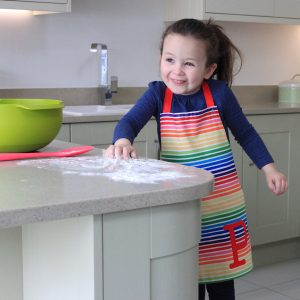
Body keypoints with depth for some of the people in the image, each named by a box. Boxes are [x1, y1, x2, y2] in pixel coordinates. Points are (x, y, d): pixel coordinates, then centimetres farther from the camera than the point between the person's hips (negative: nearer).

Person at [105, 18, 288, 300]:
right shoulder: (157, 94, -7)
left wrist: (269, 168, 1)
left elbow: (245, 133, 4)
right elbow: (130, 121, -19)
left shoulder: (219, 93, -9)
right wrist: (122, 141, -41)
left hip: (221, 205, 0)